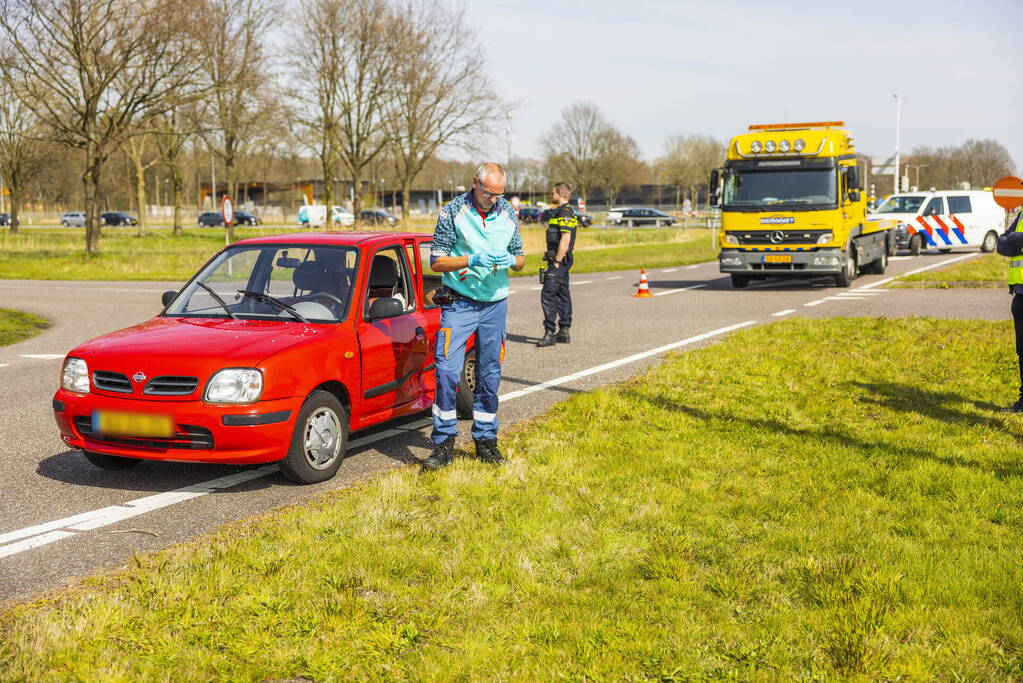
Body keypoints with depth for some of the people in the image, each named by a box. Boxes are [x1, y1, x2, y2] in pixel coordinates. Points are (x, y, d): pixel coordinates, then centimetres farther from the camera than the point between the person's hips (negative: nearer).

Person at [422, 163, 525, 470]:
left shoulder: (508, 214, 5)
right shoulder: (453, 212, -7)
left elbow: (520, 258, 13)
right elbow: (436, 262, -8)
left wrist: (511, 260, -11)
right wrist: (470, 260, -22)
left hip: (495, 304, 4)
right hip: (459, 303, -4)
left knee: (490, 375, 8)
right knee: (447, 370, -12)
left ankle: (486, 440, 19)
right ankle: (444, 442, -1)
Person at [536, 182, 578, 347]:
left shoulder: (564, 213, -15)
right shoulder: (566, 212, 18)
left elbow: (565, 239, -23)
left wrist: (556, 262, -22)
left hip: (559, 260, -11)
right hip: (563, 260, 11)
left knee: (548, 295, -12)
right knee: (562, 294, 12)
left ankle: (549, 333, -13)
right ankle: (564, 332, 17)